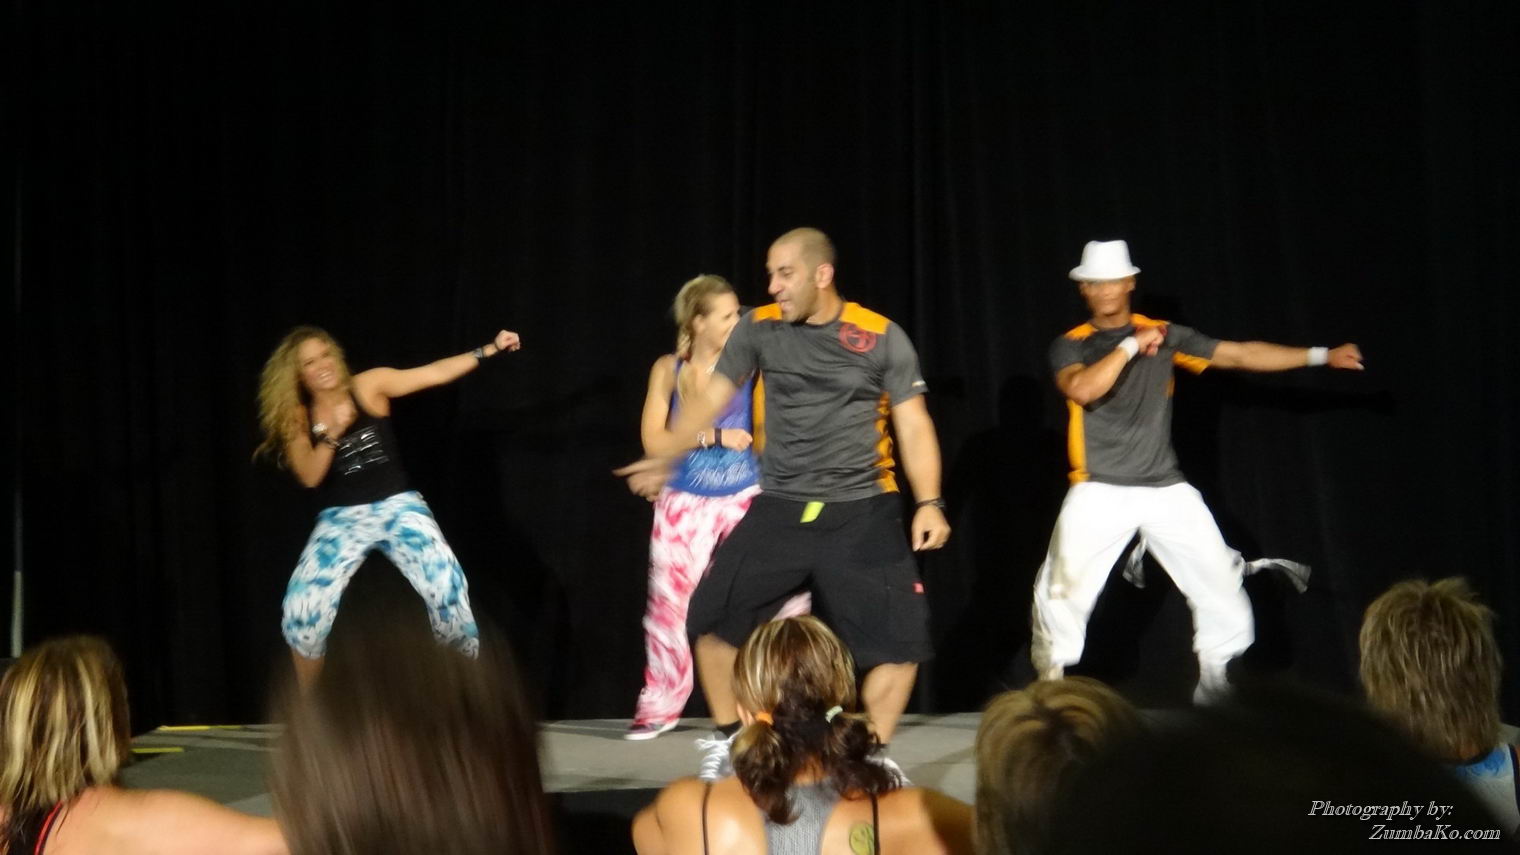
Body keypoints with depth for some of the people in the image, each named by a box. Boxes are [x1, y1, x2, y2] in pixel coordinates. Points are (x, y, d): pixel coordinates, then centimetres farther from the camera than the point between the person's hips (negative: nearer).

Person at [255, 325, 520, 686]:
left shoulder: (369, 386, 0)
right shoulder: (296, 418, 4)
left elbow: (433, 373, -6)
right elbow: (309, 477, -7)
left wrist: (490, 350, -13)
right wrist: (332, 433, -21)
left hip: (399, 507, -1)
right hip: (340, 520, 1)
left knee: (447, 588, -18)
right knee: (302, 608, -14)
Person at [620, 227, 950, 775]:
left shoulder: (881, 337, -5)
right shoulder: (760, 328, 1)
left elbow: (913, 425, -4)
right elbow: (713, 399, 8)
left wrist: (929, 502, -15)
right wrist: (662, 454, 0)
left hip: (862, 510, -2)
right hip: (779, 508, 2)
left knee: (900, 637, -8)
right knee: (713, 618, -3)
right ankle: (727, 740, 15)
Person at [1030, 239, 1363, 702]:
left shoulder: (1165, 335, 8)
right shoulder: (1071, 345, 0)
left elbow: (1240, 354, 9)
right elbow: (1082, 390, -22)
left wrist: (1321, 356, 6)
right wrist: (1131, 345, -17)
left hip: (1166, 489, 3)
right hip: (1100, 491, -3)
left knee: (1220, 581, 1)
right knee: (1062, 589, -12)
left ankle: (1215, 680, 17)